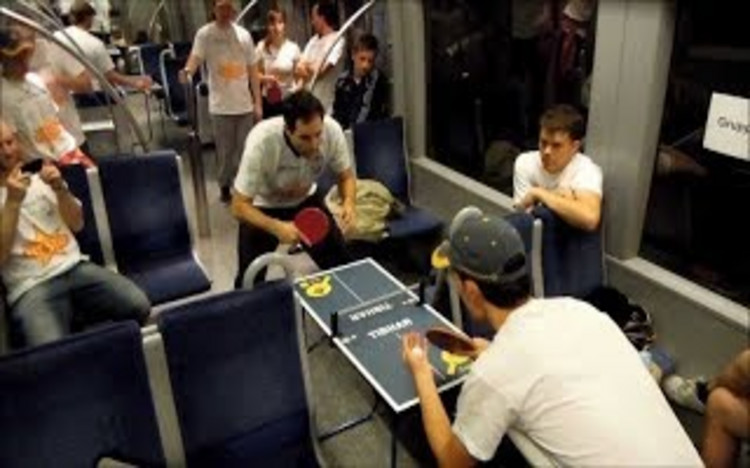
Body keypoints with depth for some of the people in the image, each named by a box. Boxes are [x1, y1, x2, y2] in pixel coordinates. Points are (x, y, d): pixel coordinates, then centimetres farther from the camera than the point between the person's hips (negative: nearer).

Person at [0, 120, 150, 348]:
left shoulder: (39, 179, 16)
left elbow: (77, 224, 13)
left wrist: (60, 189, -5)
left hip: (75, 268, 4)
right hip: (31, 288, -4)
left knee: (139, 306, -21)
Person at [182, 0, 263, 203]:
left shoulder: (244, 34, 7)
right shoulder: (205, 34, -3)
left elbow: (253, 70, 10)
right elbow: (196, 57, -18)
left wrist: (258, 102, 7)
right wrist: (187, 70, -43)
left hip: (245, 104, 3)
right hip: (221, 105, -3)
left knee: (245, 149, 8)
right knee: (225, 150, 3)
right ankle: (225, 187, 19)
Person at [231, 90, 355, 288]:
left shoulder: (332, 130, -28)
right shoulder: (262, 141, -37)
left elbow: (346, 176, -10)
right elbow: (239, 207, -30)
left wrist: (348, 202, -31)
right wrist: (277, 227, -46)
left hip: (305, 200, 3)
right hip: (262, 207, -3)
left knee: (341, 265, -2)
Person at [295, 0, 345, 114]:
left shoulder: (338, 41, -11)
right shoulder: (313, 40, 13)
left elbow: (320, 70, -19)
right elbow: (298, 70, 9)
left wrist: (306, 67, 0)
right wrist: (310, 70, -12)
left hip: (325, 105, -8)